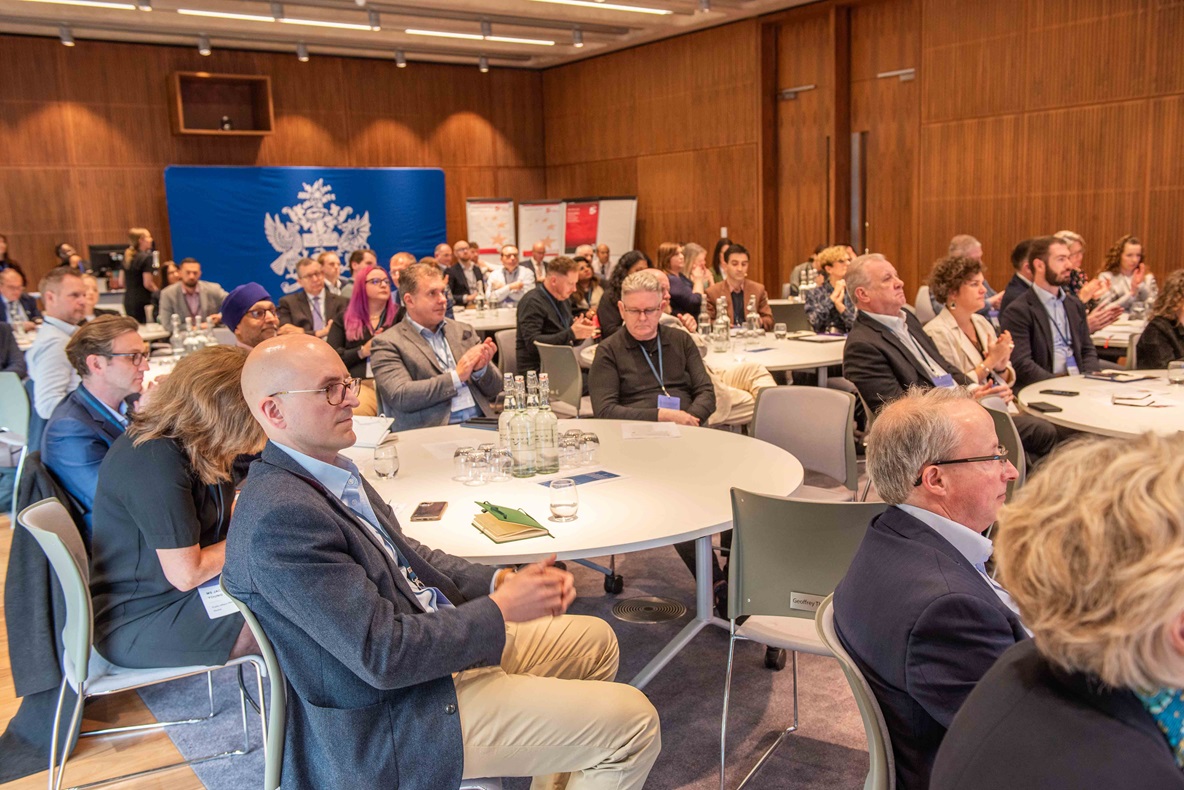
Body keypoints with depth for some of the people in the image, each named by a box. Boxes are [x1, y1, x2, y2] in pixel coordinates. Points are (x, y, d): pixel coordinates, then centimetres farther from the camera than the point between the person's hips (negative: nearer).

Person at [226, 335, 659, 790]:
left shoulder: (330, 471, 4)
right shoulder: (280, 517, -27)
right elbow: (382, 655, -27)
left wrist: (500, 581, -2)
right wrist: (501, 609, -17)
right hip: (397, 719, -10)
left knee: (595, 641, 19)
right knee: (633, 724, -11)